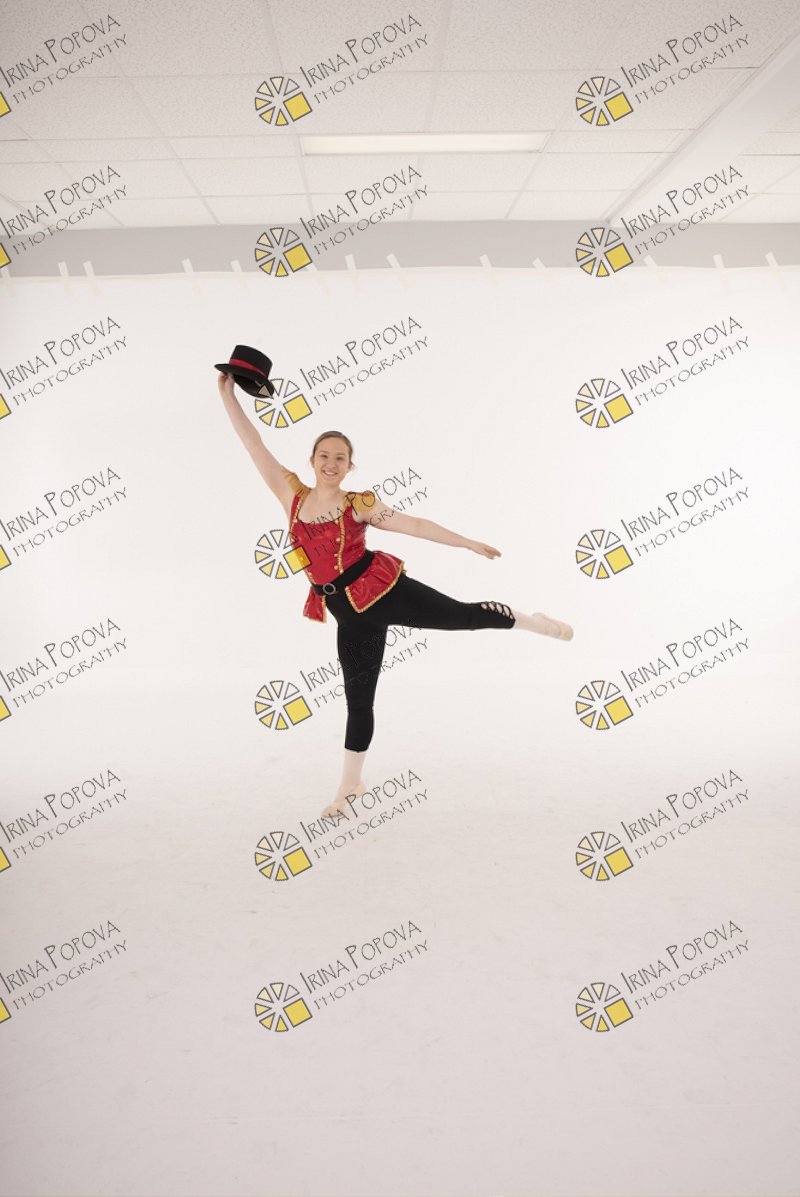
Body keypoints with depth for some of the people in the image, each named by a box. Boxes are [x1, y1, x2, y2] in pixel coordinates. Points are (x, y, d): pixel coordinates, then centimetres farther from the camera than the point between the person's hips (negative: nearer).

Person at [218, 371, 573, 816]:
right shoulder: (293, 495, 3)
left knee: (465, 616, 1)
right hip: (350, 613, 2)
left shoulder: (359, 504, -2)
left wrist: (470, 543, 4)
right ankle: (351, 785, 27)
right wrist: (228, 393, -1)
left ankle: (534, 621, 31)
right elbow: (255, 445, 2)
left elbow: (417, 525, 3)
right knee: (358, 700, 9)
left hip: (384, 589, -2)